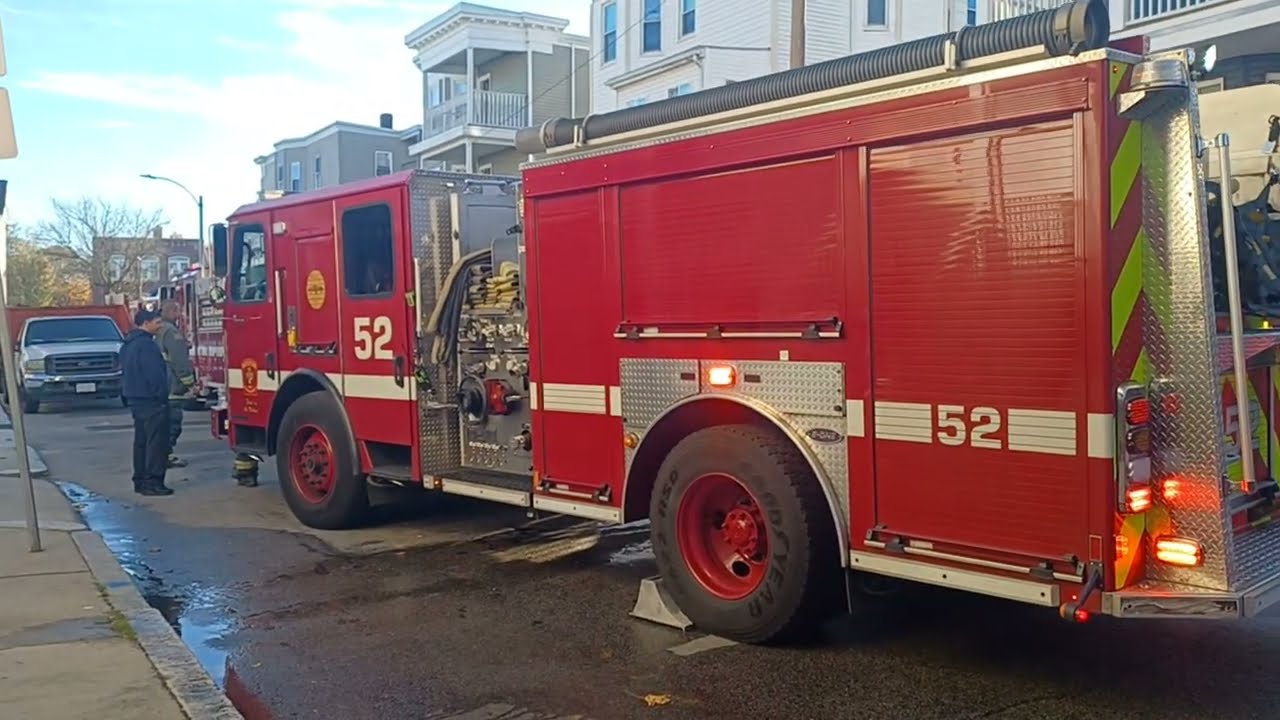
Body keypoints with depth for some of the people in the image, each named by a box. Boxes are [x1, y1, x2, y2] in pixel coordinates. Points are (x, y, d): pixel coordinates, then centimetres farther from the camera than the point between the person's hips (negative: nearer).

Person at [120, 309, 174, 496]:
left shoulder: (128, 345, 16)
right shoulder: (146, 344, -17)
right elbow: (155, 374, -22)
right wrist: (162, 396, -15)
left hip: (135, 398, 10)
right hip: (151, 399, -10)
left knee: (141, 440, 14)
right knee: (157, 441, -7)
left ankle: (140, 480, 18)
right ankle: (153, 482, -9)